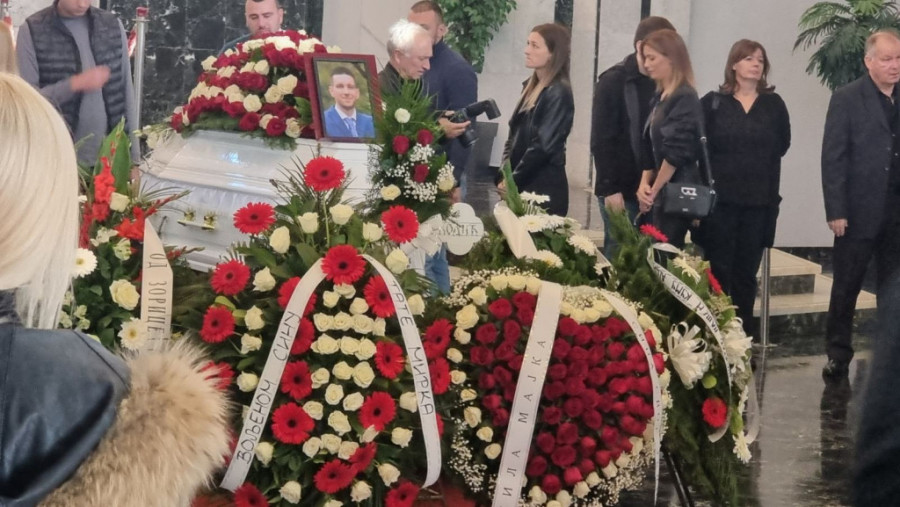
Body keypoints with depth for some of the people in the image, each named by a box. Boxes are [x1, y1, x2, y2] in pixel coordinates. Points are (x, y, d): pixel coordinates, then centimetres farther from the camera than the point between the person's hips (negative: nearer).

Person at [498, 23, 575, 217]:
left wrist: (513, 180, -10)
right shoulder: (530, 86, 13)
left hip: (544, 188, -8)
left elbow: (544, 146, -16)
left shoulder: (558, 94, -12)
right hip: (520, 185, 8)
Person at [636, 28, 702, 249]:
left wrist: (654, 190, -8)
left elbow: (677, 152, -17)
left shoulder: (685, 98, -12)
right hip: (661, 195, 8)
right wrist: (644, 183, -2)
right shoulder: (660, 97, 14)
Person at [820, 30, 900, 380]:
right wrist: (836, 211, -12)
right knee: (846, 287, 6)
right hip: (860, 211, -3)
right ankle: (838, 354, 15)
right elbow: (832, 158, -7)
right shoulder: (847, 99, -4)